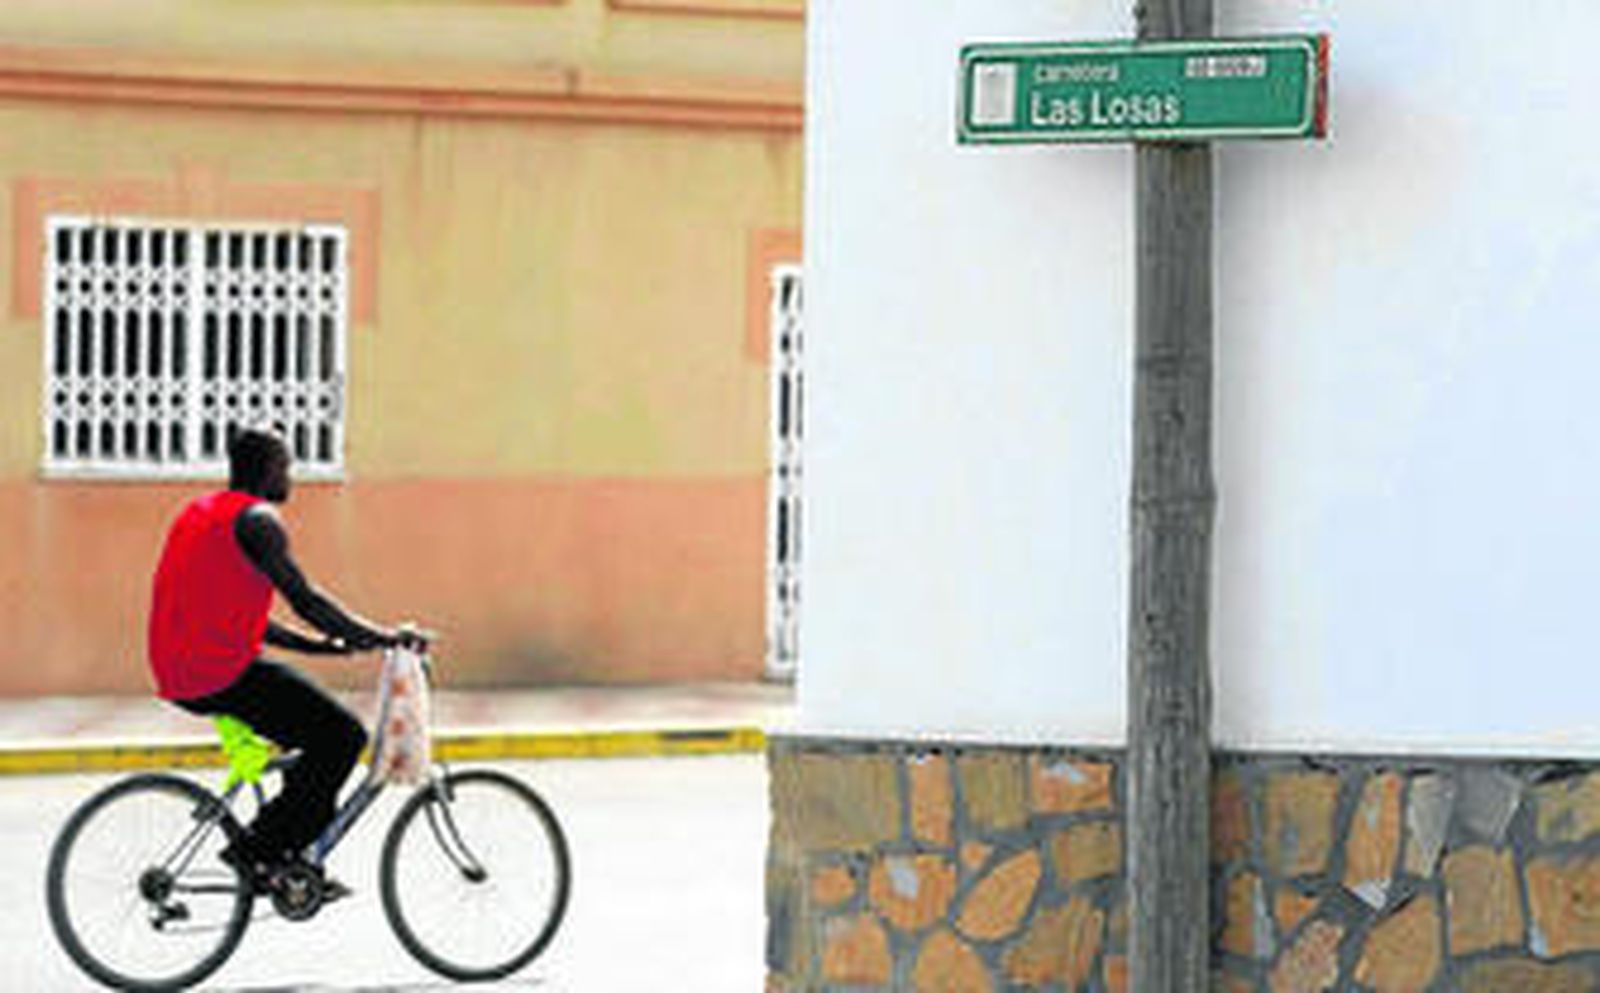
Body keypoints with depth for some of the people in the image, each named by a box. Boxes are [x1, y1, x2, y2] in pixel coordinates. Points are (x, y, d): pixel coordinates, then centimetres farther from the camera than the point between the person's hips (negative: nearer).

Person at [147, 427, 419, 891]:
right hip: (224, 675, -10)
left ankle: (296, 862, 21)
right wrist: (380, 636, -10)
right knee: (343, 736, -7)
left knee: (316, 725, 23)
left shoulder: (200, 511, 22)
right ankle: (258, 850, -7)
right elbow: (303, 598, -16)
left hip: (178, 676, 10)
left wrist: (320, 644, 21)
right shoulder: (255, 519, -9)